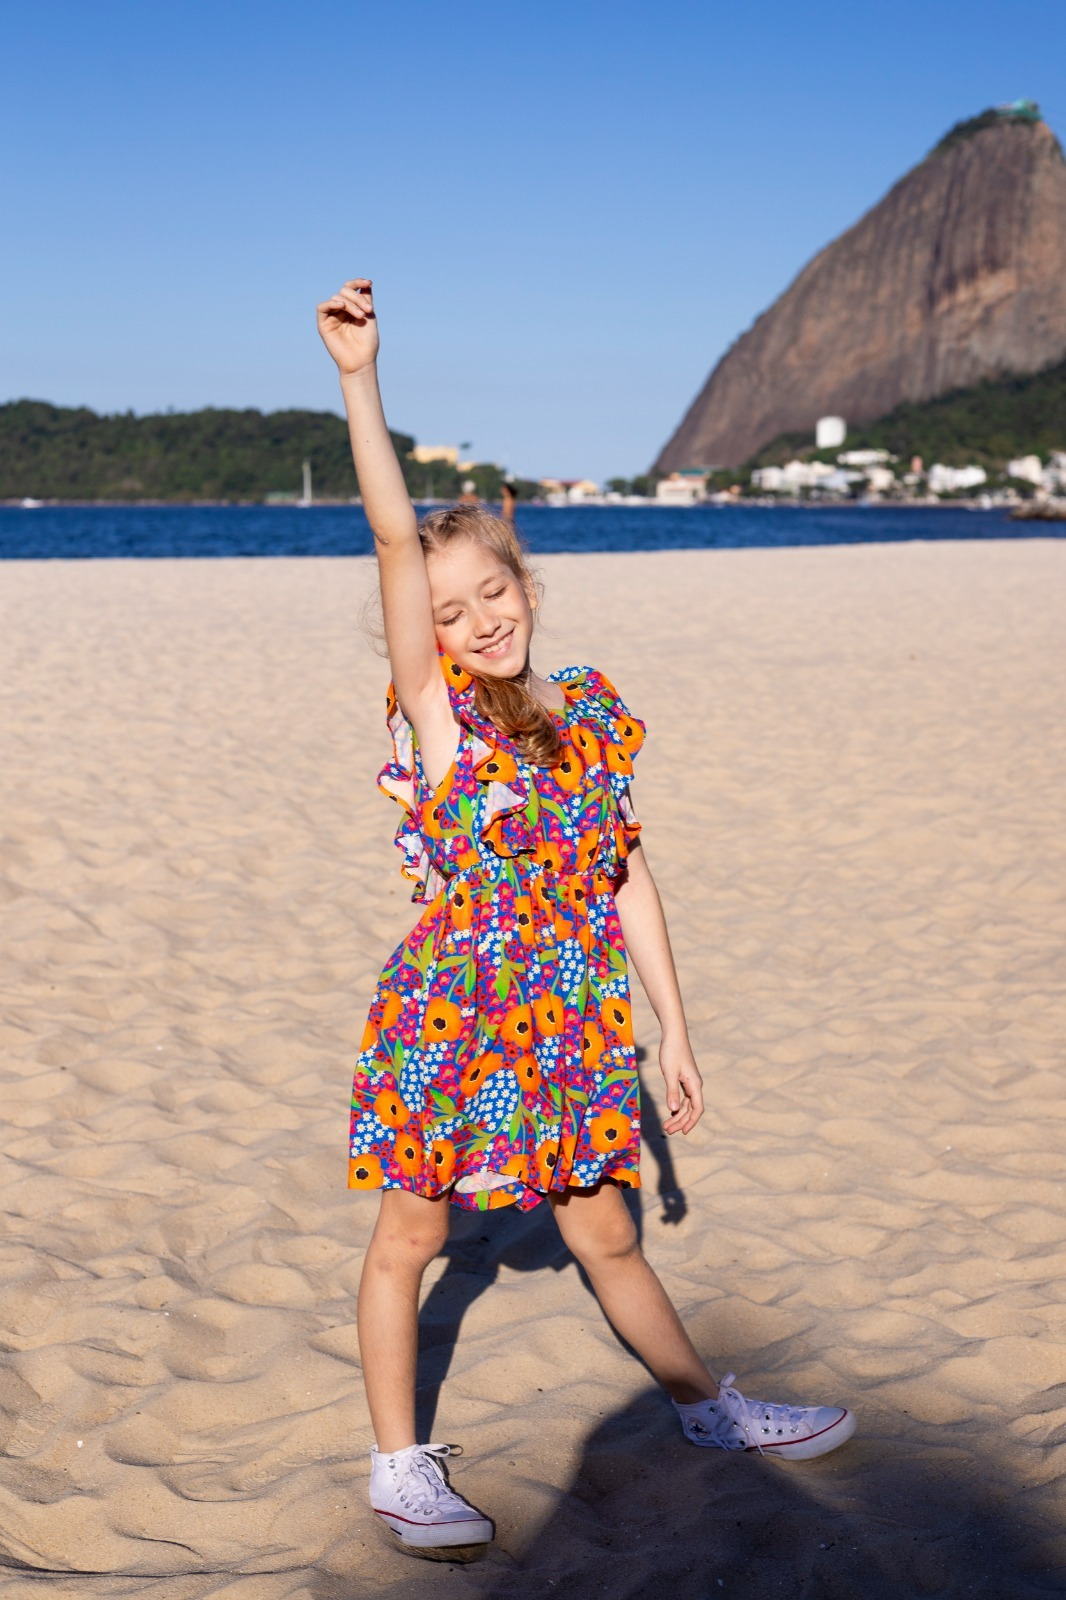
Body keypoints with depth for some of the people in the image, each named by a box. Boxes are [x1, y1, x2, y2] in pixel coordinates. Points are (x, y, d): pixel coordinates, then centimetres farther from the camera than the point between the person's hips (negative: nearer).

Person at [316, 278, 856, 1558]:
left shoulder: (591, 717, 4)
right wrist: (358, 379, -29)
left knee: (604, 1231, 17)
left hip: (571, 1020, 4)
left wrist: (674, 1029, 8)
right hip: (449, 1013, -3)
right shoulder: (436, 709, -8)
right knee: (410, 1232, 8)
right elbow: (395, 541, -20)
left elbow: (628, 879, 8)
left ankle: (711, 1411, 36)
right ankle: (399, 1463, 24)